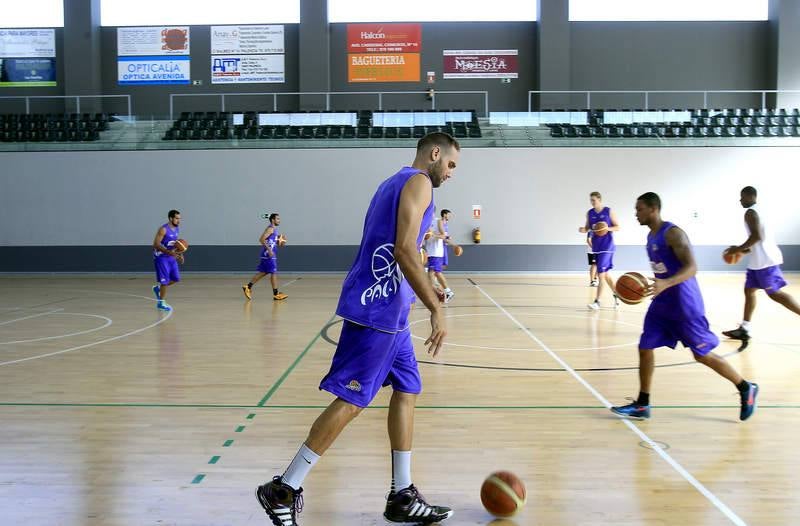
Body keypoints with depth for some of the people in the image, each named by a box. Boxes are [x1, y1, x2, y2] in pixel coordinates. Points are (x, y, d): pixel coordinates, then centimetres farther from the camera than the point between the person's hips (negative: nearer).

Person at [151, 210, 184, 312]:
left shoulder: (177, 229, 4)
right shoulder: (163, 229, -20)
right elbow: (156, 244, -23)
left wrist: (180, 254, 7)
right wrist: (169, 252, -32)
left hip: (171, 257, 8)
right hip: (161, 257, -8)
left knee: (176, 278, 7)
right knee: (165, 281, -5)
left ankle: (158, 288, 30)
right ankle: (161, 303, 10)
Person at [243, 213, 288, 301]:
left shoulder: (275, 230, 17)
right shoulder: (270, 229, -12)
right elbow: (262, 239, -22)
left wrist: (280, 239, 11)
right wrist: (269, 249, -25)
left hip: (271, 255, 10)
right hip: (268, 255, -10)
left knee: (263, 272, 13)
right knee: (274, 273, -6)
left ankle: (248, 287, 16)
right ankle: (276, 294, -1)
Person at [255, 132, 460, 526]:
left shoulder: (396, 182, 21)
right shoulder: (418, 182, -8)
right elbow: (404, 251, -20)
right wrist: (436, 309, -20)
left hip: (387, 310, 10)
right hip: (378, 309, -10)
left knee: (406, 391, 11)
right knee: (351, 401, -7)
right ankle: (283, 491, 0)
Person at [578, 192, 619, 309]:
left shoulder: (609, 212, -6)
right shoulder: (589, 213, 7)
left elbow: (618, 227, -3)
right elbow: (587, 228, 14)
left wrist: (608, 228, -22)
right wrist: (583, 230, -9)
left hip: (607, 246, -6)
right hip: (596, 246, 6)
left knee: (601, 273, -12)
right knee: (605, 274, 13)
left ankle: (597, 302, -12)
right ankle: (615, 295, 31)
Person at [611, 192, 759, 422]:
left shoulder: (673, 233, -18)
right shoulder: (651, 236, 10)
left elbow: (691, 267, -27)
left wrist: (665, 284, -40)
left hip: (684, 304, -9)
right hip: (662, 303, 9)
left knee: (703, 355, 1)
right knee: (645, 348, 3)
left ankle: (746, 389, 21)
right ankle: (642, 405, 11)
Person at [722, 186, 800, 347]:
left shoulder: (751, 212, -12)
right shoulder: (758, 212, 20)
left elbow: (757, 236, -24)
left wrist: (739, 249, -13)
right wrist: (744, 250, 21)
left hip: (765, 260, -11)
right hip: (761, 260, 11)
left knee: (775, 294, -8)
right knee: (749, 290, 13)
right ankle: (744, 329, 15)